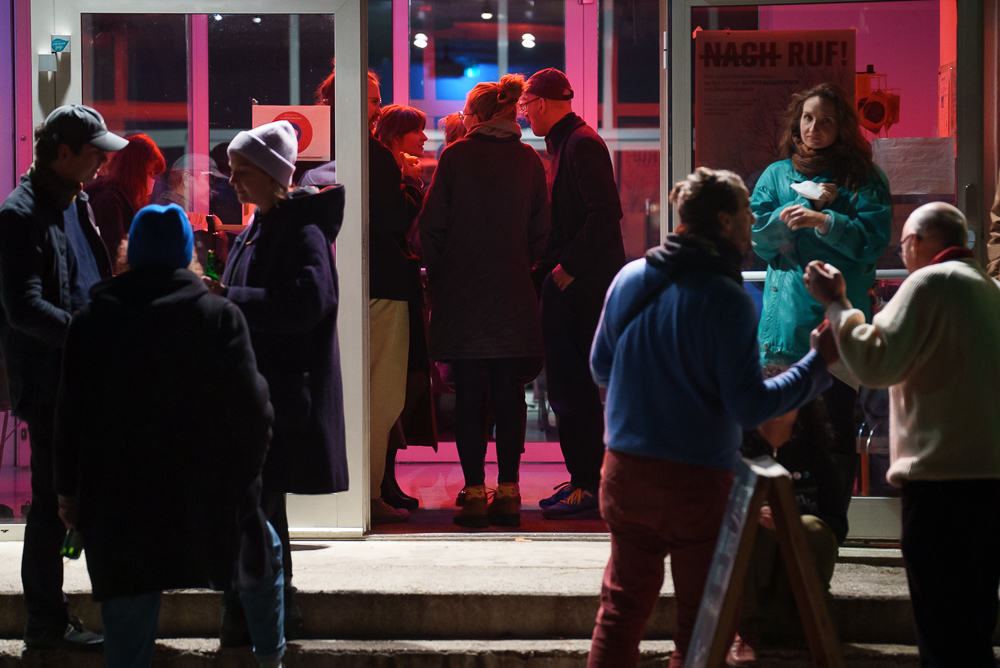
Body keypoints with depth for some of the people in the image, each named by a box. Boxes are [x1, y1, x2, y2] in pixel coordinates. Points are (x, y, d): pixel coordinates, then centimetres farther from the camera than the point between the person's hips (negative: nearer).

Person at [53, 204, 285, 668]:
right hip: (206, 499, -2)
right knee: (263, 558, 28)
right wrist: (244, 475, 4)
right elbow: (253, 412, -12)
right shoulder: (219, 318, -8)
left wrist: (68, 489, 13)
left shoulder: (89, 321, 1)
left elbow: (70, 415, 3)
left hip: (116, 504, 2)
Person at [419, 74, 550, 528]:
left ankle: (475, 493, 0)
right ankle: (508, 492, 6)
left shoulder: (455, 156, -4)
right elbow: (541, 230, 6)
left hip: (462, 289, -2)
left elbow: (431, 224, -4)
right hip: (512, 291, 3)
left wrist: (437, 274, 8)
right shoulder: (528, 159, 4)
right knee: (508, 393, 6)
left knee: (468, 394, 1)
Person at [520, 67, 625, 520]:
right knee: (566, 386, 13)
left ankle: (589, 489, -3)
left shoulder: (582, 144, -12)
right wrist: (545, 265, 14)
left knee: (575, 388, -8)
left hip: (583, 288, -10)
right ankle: (582, 480, 19)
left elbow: (605, 214, -21)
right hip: (568, 284, 10)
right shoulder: (565, 143, 18)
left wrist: (567, 268, -18)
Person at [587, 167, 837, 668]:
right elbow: (749, 407, -16)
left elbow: (600, 368, 13)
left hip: (625, 474, 6)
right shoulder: (727, 300, -16)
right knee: (699, 625, 7)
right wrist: (818, 362, -8)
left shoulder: (629, 278, 2)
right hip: (698, 480, -5)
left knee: (621, 608, 15)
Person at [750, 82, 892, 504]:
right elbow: (758, 238, 6)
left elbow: (873, 240, -4)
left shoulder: (863, 179, 7)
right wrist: (804, 202, -3)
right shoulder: (777, 175, 14)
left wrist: (823, 220, -16)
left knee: (837, 427, -4)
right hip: (787, 318, 2)